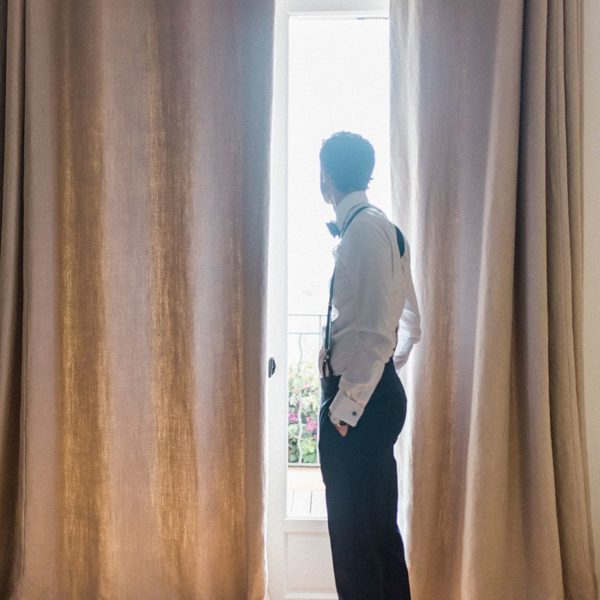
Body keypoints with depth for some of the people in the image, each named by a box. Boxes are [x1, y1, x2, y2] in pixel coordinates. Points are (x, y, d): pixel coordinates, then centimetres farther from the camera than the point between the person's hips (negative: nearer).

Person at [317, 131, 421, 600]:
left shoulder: (363, 229, -15)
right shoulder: (384, 227, 14)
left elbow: (374, 329, -23)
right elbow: (409, 323, 18)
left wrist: (346, 404, -18)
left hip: (360, 402, -10)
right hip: (376, 392, 10)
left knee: (355, 531, 1)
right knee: (379, 526, 20)